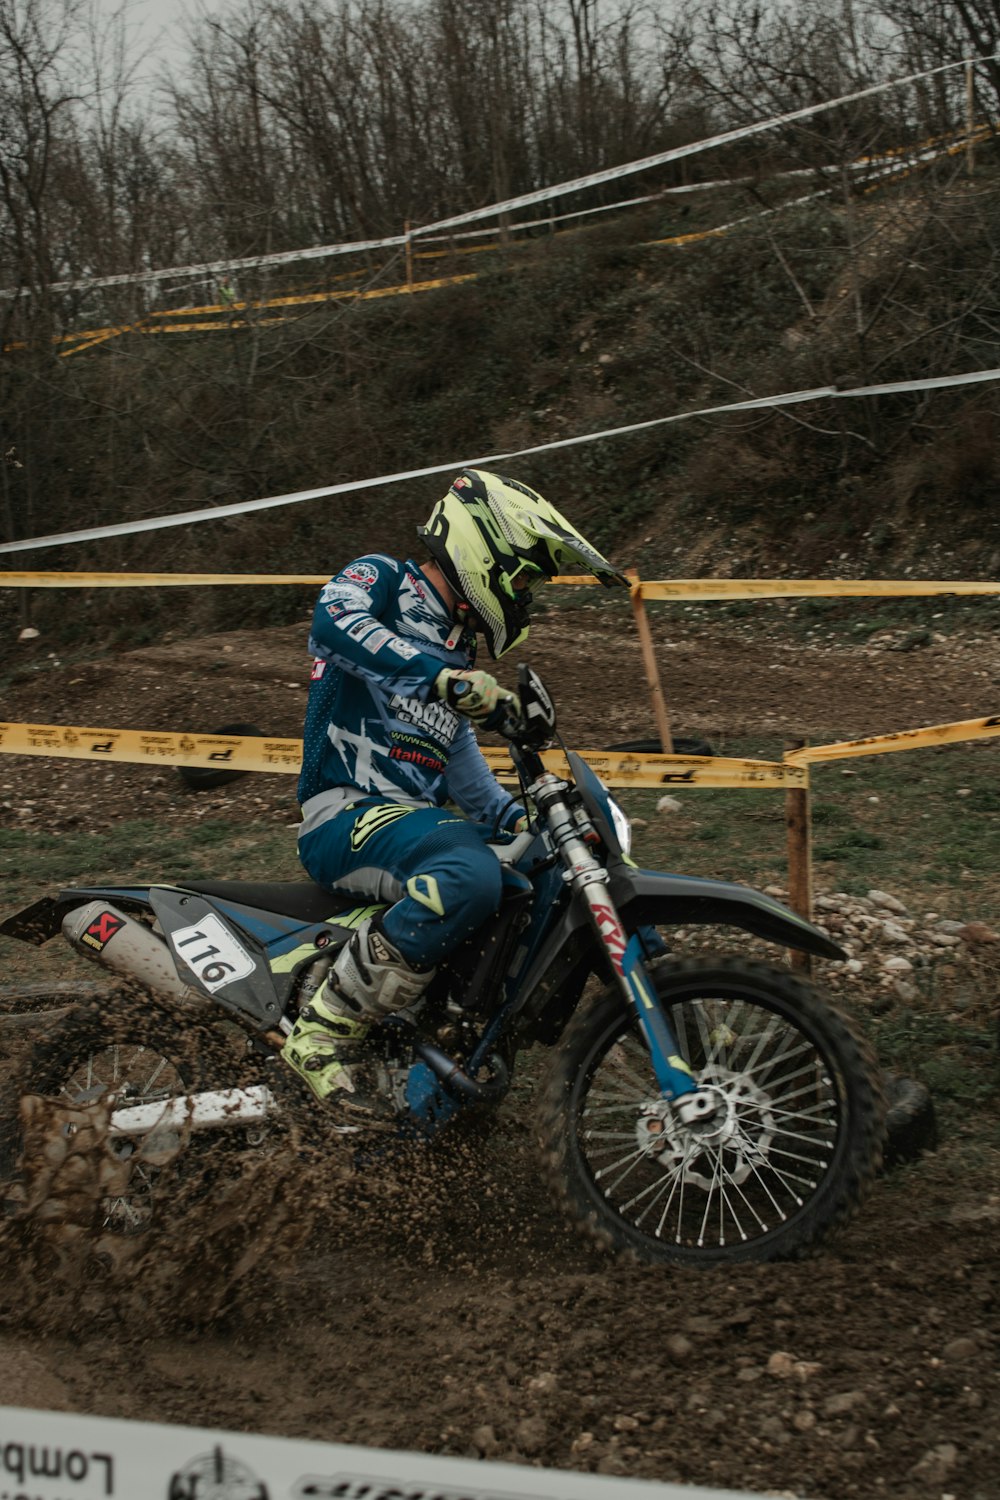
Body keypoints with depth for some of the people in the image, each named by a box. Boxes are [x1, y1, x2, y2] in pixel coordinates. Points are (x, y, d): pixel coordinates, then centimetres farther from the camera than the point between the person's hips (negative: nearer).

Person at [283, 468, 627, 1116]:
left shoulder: (455, 651, 22)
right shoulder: (379, 578, -2)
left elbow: (463, 770, 24)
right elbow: (333, 624, -27)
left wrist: (518, 817, 7)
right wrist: (440, 676, -40)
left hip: (422, 815, 9)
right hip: (347, 812, -9)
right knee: (471, 876, -36)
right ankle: (326, 1035, -27)